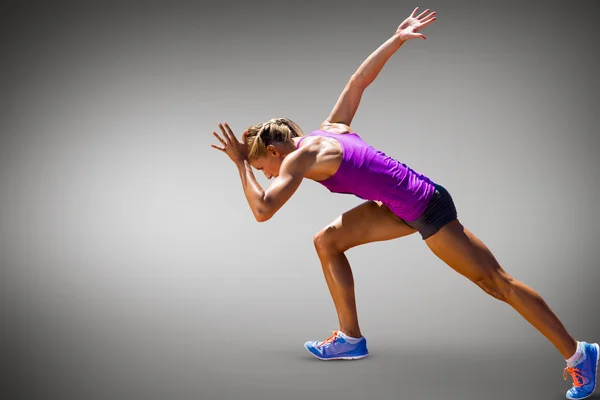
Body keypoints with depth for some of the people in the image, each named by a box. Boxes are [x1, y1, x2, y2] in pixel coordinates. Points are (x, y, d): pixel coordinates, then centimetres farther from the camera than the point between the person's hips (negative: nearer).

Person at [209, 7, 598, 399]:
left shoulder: (301, 157, -15)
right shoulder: (330, 128, 9)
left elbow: (263, 210, -24)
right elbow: (360, 79, 15)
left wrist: (241, 164, -15)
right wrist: (397, 38, 20)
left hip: (427, 209, -10)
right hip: (406, 206, 10)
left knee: (497, 282, -1)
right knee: (327, 242, 11)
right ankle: (350, 338, 19)